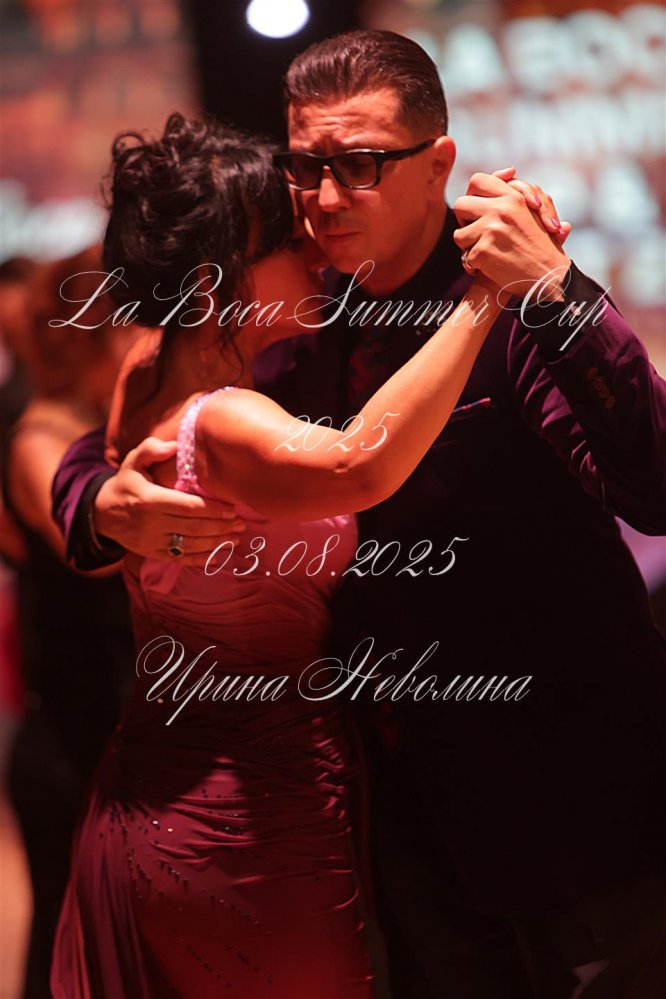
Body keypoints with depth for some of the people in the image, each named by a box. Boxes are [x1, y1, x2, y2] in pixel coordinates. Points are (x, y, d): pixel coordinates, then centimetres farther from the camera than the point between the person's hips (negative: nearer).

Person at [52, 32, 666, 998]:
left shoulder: (515, 313, -15)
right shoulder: (304, 336, 2)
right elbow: (89, 462, 9)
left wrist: (558, 293, -38)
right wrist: (106, 503, -15)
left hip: (570, 801, -5)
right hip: (418, 800, 6)